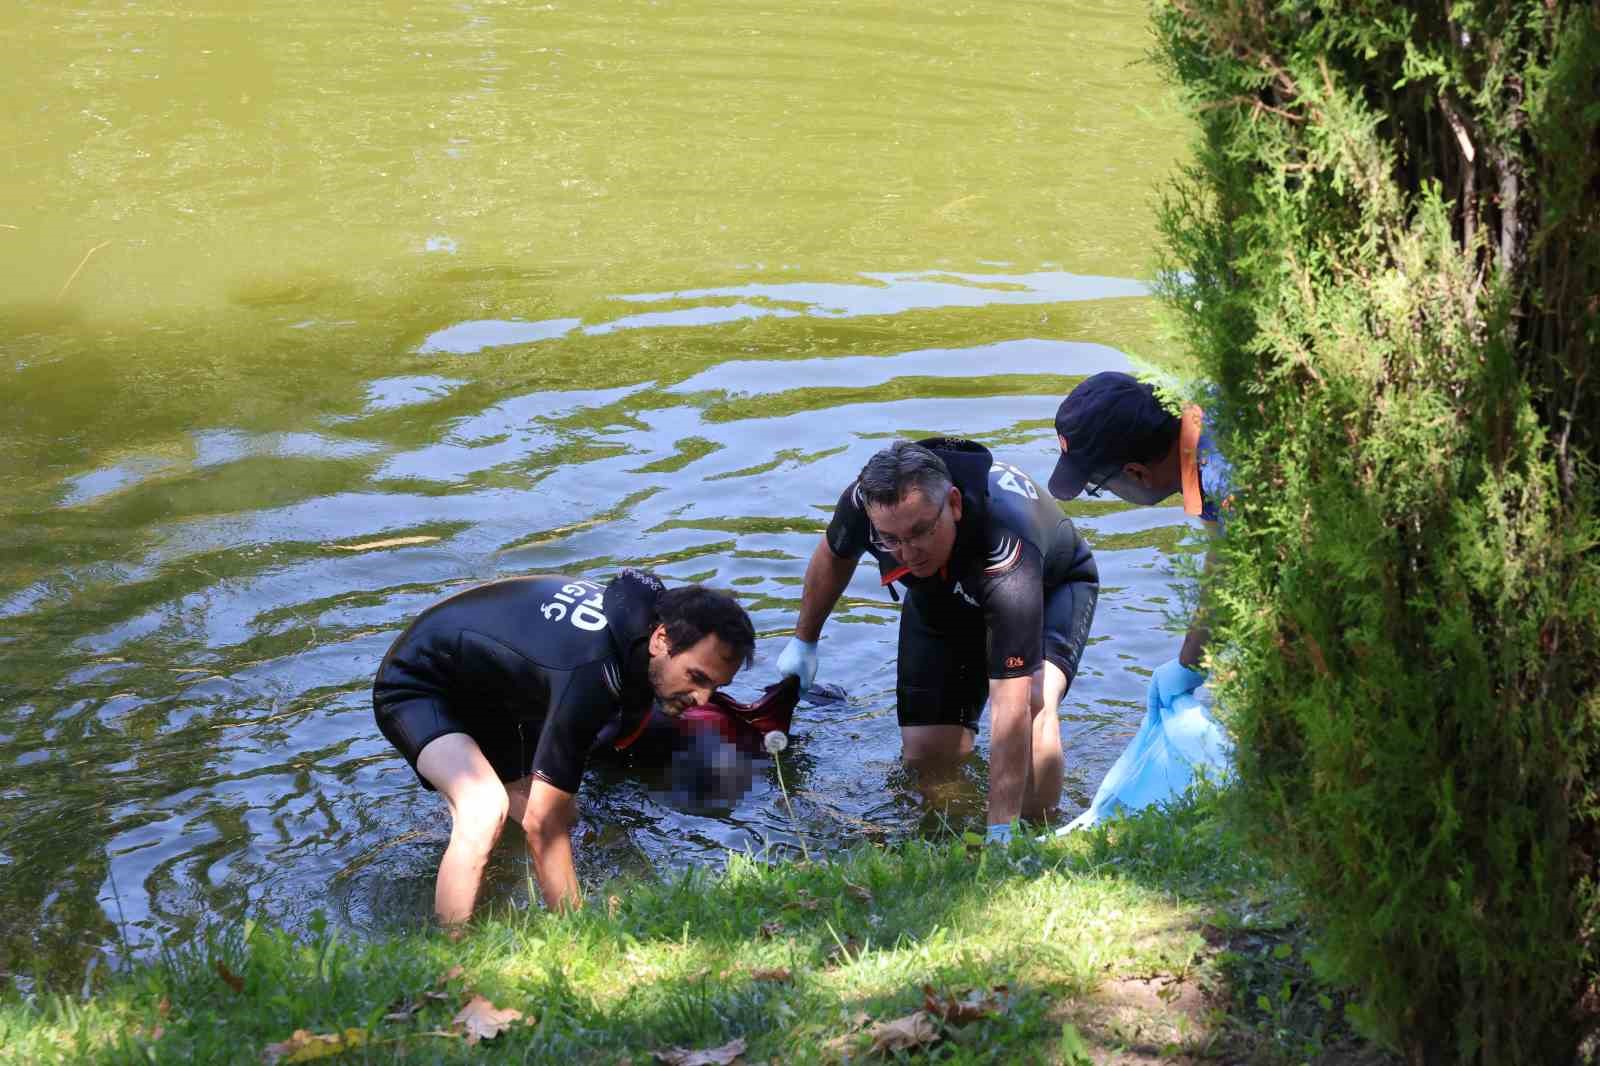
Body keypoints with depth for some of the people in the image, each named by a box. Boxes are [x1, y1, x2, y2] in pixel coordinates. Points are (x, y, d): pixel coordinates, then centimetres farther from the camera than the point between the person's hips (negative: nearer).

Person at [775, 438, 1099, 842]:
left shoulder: (1008, 550, -47)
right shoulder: (864, 499, -33)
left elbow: (1010, 706, -49)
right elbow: (835, 555, -4)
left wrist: (999, 830, -50)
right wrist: (803, 640, 8)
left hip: (1052, 586, -5)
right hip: (942, 594, 5)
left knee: (1032, 702, -34)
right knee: (926, 751, -2)